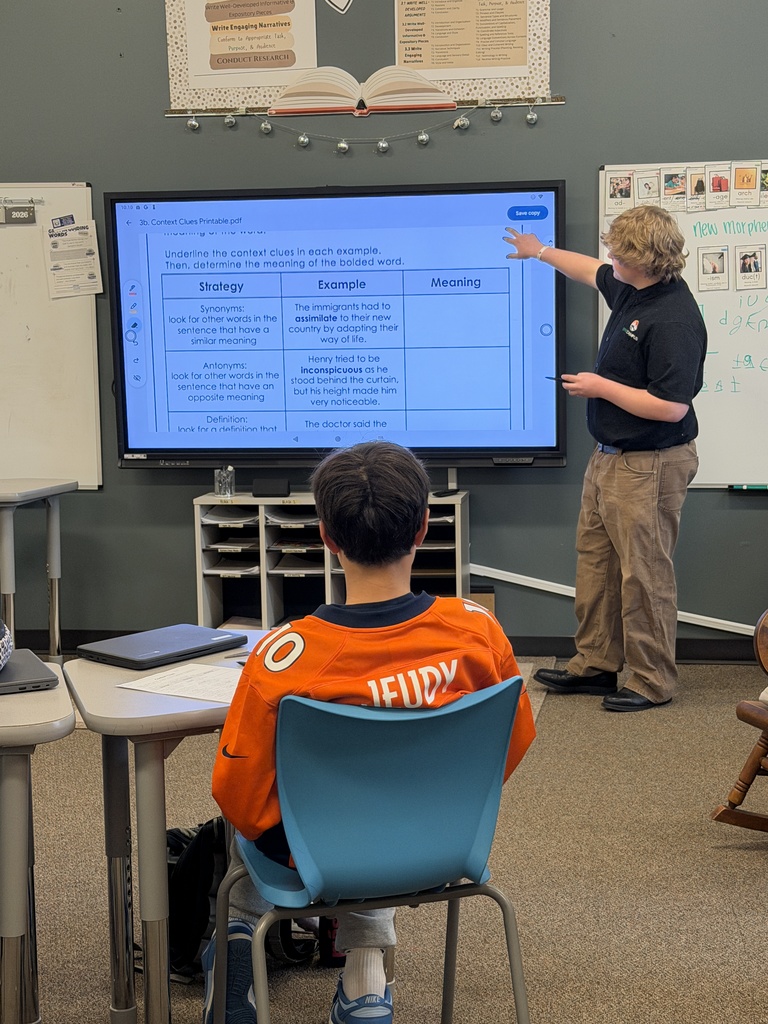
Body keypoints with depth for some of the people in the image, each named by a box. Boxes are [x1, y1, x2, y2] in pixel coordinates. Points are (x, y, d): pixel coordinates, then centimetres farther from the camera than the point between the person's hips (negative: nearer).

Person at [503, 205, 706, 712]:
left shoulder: (674, 319, -25)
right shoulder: (631, 289, 5)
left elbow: (671, 406, -29)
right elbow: (593, 271, 30)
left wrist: (602, 387, -18)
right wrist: (540, 251, 41)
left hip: (648, 468, -10)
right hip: (610, 459, 10)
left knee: (643, 574, -1)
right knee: (595, 563, 16)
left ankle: (653, 681, 12)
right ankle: (596, 664, 27)